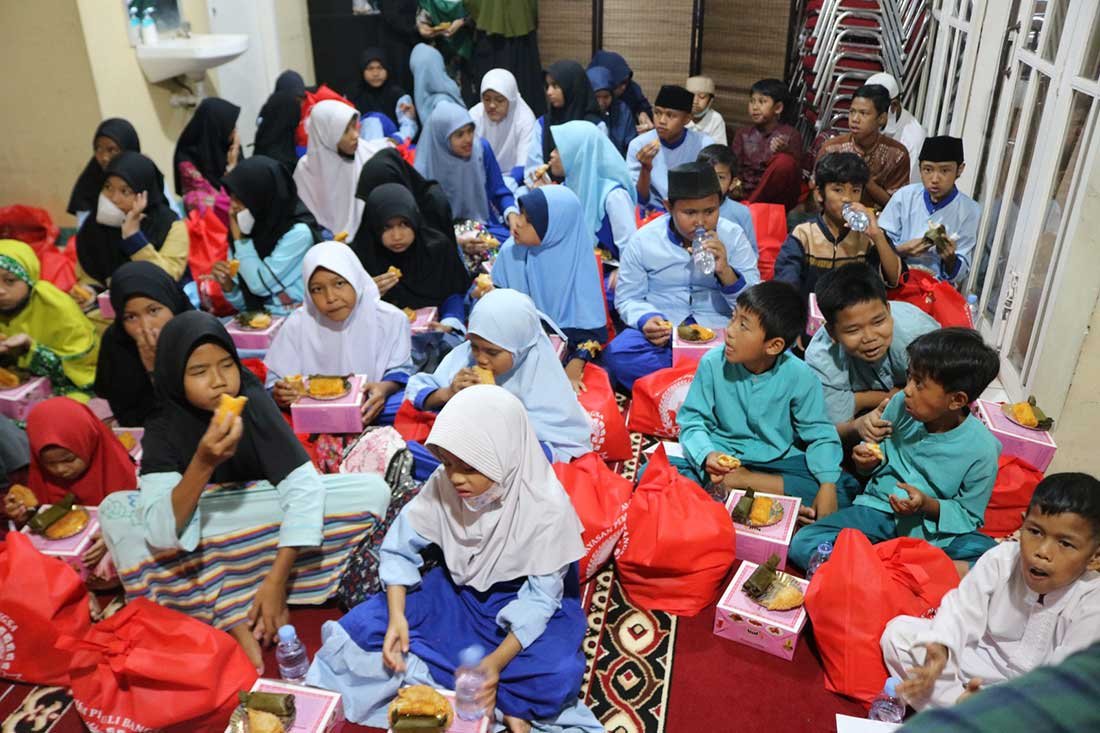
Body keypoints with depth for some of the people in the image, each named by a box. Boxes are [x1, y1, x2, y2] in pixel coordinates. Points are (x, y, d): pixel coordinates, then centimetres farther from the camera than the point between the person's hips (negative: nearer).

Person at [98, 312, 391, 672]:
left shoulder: (254, 403, -16)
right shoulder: (163, 430, -16)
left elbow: (304, 486, -23)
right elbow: (159, 533, -28)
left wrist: (276, 581, -28)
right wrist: (203, 463, -43)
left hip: (269, 530, 0)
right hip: (202, 539, 1)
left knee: (372, 490, -23)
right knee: (114, 510, -26)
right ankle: (232, 619, -27)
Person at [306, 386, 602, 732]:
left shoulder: (546, 507, -25)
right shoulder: (442, 484, -17)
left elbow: (541, 596, -20)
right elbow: (400, 547, -7)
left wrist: (496, 661, -32)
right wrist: (397, 616, -22)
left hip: (525, 600, -4)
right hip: (459, 590, 4)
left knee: (557, 675, -34)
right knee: (362, 626, -16)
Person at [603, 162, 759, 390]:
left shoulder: (733, 237, 0)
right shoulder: (644, 240, 0)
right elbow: (627, 298, 5)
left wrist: (725, 272, -21)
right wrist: (646, 319, -17)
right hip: (662, 331, 1)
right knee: (617, 354, -29)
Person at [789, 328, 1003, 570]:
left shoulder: (981, 449, -15)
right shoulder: (901, 404, -7)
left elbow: (968, 515, -5)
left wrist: (928, 505, -23)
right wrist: (868, 462, -12)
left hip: (933, 527, -2)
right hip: (880, 508, 3)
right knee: (803, 544, -20)